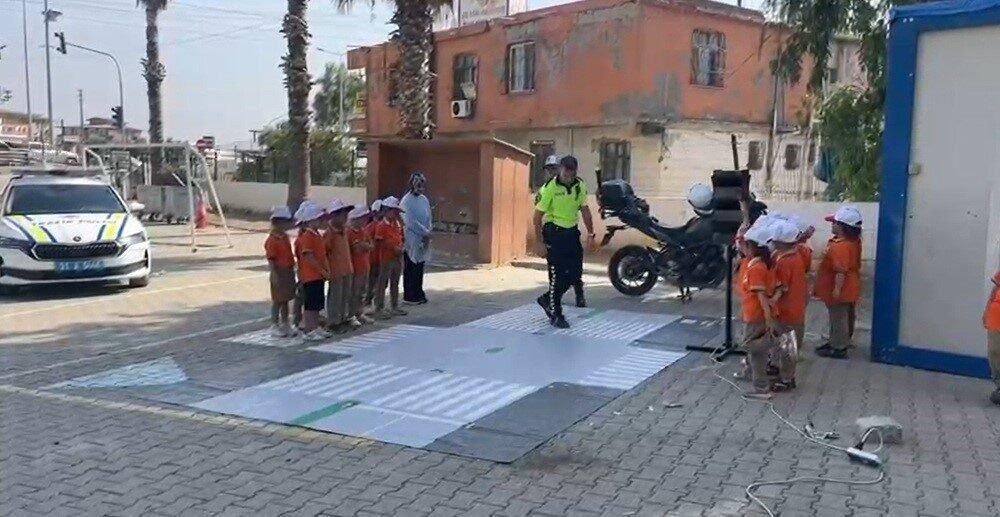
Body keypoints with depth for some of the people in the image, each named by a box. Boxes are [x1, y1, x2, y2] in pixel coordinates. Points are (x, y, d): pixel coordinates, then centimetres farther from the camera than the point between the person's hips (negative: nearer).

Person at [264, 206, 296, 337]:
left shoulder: (286, 237, 8)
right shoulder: (272, 240, -16)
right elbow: (270, 259, -17)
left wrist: (292, 268, 16)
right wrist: (275, 275, -21)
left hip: (289, 271, 8)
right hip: (279, 273, -8)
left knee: (286, 299, 14)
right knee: (277, 300, 2)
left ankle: (285, 324, 23)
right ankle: (274, 326, 11)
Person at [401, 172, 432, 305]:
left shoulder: (424, 199, 9)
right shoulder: (406, 201, -12)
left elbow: (428, 218, 11)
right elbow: (411, 222, -17)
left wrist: (428, 231, -5)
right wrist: (425, 232, -14)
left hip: (423, 240, 6)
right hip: (411, 240, -6)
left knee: (419, 268, 13)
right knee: (410, 269, 2)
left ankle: (418, 294, 22)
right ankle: (409, 296, 9)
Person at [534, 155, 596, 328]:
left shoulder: (580, 186, 1)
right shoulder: (550, 188, -16)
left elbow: (585, 210, 12)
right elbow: (538, 217, -13)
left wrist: (590, 233, 5)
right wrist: (541, 243, -15)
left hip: (572, 232, 6)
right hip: (554, 233, -6)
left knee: (575, 272, 7)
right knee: (558, 274, -5)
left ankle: (547, 299, 26)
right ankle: (556, 315, 9)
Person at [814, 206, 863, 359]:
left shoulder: (840, 246, -28)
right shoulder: (852, 241, 5)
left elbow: (841, 271, -30)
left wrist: (837, 288, -27)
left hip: (841, 290, -10)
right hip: (847, 288, 10)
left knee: (838, 318, 1)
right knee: (842, 316, 19)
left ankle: (839, 348, 11)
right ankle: (837, 342, 32)